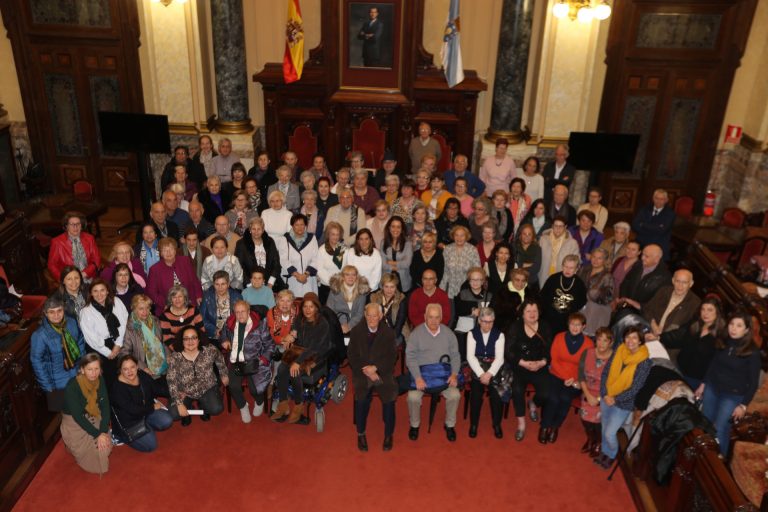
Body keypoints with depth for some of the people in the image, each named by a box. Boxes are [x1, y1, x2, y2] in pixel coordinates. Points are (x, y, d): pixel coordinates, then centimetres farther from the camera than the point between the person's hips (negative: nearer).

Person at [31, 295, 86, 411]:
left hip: (78, 376, 4)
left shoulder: (72, 323, -13)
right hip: (58, 384, -4)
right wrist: (47, 386, -13)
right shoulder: (40, 335, -25)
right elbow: (37, 362, -17)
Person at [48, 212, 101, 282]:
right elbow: (52, 265, 4)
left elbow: (96, 260, 8)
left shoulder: (89, 238, 9)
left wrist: (84, 274, -8)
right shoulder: (57, 242, 3)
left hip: (89, 279, 2)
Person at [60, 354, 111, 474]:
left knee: (105, 445, -11)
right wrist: (97, 434, -23)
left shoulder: (100, 380, -12)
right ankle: (73, 445, 15)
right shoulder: (72, 386, -27)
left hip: (94, 418, 5)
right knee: (93, 450, -12)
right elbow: (78, 416, -24)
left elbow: (105, 406, -9)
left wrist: (103, 432, -20)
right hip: (74, 422, -4)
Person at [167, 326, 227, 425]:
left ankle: (203, 405, 17)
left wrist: (224, 375, 14)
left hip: (207, 389, 1)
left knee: (217, 409, -19)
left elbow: (220, 361, 4)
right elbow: (172, 382, -18)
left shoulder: (210, 350, -18)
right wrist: (179, 404, -21)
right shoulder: (175, 357, -19)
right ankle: (187, 408, 16)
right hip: (185, 393, 0)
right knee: (173, 414, -20)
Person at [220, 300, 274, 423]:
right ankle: (243, 407, 12)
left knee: (255, 388, -21)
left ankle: (259, 403, 20)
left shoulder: (260, 324, -5)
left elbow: (269, 345, 1)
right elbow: (223, 334, 28)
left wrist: (263, 360, -11)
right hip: (235, 362, 3)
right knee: (233, 386, -22)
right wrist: (224, 340, 6)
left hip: (254, 362, -3)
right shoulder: (230, 323, 6)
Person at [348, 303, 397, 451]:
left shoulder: (388, 332, 1)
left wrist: (375, 368, -16)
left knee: (389, 396, -20)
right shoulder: (356, 331, 3)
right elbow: (352, 355, 1)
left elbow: (392, 357, -2)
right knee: (362, 397, -23)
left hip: (383, 372, 0)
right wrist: (366, 370, -10)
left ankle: (388, 435, 0)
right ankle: (361, 434, -2)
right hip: (362, 372, 0)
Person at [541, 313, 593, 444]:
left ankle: (555, 427, 1)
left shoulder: (588, 343, -6)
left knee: (565, 398, -25)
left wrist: (579, 381, -17)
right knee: (553, 399, -23)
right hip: (557, 375, 0)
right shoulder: (559, 337, -3)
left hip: (575, 381, 0)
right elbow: (554, 360, -2)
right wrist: (566, 378, -13)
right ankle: (545, 427, 2)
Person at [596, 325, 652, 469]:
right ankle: (604, 452, 44)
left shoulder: (645, 362, -19)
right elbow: (605, 372, -2)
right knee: (604, 429, 19)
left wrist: (615, 399, -18)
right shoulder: (619, 351, -7)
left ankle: (612, 455, 31)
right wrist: (605, 394, -11)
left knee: (610, 433, 1)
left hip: (623, 403, -4)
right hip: (606, 397, 4)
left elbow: (635, 388, -18)